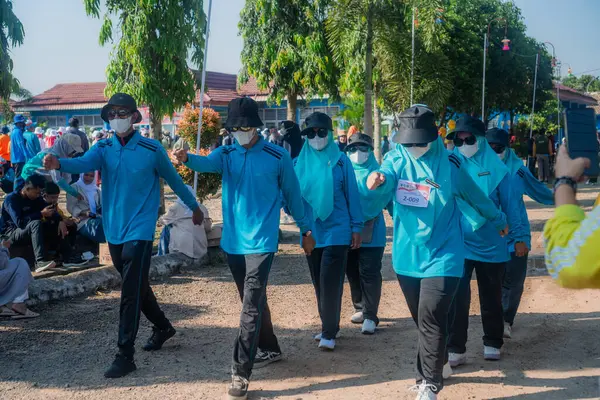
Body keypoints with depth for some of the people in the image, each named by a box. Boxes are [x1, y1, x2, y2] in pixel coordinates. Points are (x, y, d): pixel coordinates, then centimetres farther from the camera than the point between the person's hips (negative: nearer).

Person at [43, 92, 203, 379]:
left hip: (139, 230, -5)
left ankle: (125, 355, -3)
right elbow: (83, 163, -19)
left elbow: (173, 179, 5)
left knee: (130, 292, -8)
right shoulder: (103, 148, 2)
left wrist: (194, 206, 16)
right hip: (113, 230, 5)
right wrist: (59, 164, -41)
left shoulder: (151, 149, -7)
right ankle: (162, 327, 40)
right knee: (136, 286, 19)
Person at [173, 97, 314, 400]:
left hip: (261, 242, -5)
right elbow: (207, 163, -20)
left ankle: (241, 373, -7)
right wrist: (187, 159, -43)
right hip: (233, 241, 5)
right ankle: (269, 349, 38)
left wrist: (305, 230, 12)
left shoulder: (277, 157, -5)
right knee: (253, 301, 18)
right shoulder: (226, 154, 3)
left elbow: (292, 196, 5)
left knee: (251, 306, -10)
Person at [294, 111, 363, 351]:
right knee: (319, 283, 12)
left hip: (336, 230, -4)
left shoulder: (341, 160, -3)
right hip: (311, 232, 4)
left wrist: (356, 227, -2)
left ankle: (329, 333, 1)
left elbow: (352, 194, -1)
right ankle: (327, 327, 26)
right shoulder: (300, 162, 4)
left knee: (330, 282, -7)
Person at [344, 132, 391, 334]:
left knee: (369, 273, -5)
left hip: (371, 232, -4)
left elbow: (384, 198, -14)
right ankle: (360, 308, 32)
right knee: (352, 272, 15)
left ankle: (370, 316, 2)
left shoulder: (377, 172, -4)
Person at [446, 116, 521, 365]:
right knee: (457, 298, -4)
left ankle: (493, 343, 30)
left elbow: (509, 203, 0)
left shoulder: (495, 167, -4)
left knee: (491, 297, 15)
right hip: (458, 243, 0)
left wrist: (519, 235, 1)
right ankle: (455, 348, 5)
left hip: (491, 244, 1)